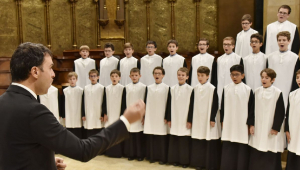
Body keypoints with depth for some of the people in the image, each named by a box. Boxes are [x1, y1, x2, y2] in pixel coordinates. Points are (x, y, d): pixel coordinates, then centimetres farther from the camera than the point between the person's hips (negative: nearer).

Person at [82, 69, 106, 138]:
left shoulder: (102, 88, -1)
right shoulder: (86, 88, 8)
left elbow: (104, 102, -2)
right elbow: (83, 102, 10)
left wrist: (103, 114, -5)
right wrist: (83, 114, 6)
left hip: (98, 116, -3)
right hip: (88, 116, 3)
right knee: (88, 134, 7)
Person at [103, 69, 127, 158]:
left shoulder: (122, 88, -4)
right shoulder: (107, 88, 8)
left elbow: (123, 103, -4)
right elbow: (105, 102, 11)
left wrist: (122, 115, -7)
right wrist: (105, 114, 5)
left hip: (118, 115, -4)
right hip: (109, 116, 4)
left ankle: (118, 153, 9)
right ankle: (109, 152, 17)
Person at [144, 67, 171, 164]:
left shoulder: (167, 88, 0)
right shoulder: (149, 88, 9)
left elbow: (168, 104, -1)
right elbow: (146, 102, 11)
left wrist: (166, 117, -6)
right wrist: (144, 116, 7)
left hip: (161, 118, -3)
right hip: (150, 117, 3)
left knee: (161, 138, 0)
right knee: (150, 138, 5)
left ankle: (162, 158, 11)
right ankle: (152, 156, 17)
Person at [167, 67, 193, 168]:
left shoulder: (190, 89, -3)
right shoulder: (173, 89, 7)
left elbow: (191, 106, -4)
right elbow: (170, 105, 9)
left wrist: (189, 120, -7)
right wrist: (169, 119, 6)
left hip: (184, 121, -3)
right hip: (174, 121, 4)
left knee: (184, 142, 2)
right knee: (174, 141, 8)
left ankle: (184, 161, 14)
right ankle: (175, 160, 20)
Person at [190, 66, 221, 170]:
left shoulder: (212, 89, -6)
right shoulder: (195, 88, 8)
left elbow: (215, 105, -6)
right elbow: (193, 104, 11)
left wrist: (212, 119, -9)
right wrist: (191, 119, 10)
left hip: (208, 120, -4)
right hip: (197, 120, 4)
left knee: (210, 144, 0)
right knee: (198, 143, 7)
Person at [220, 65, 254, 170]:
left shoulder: (248, 90, -3)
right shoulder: (226, 89, 4)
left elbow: (251, 108, 1)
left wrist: (249, 123, -1)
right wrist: (222, 121, 8)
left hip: (242, 125, -2)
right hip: (228, 124, 2)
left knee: (242, 149, 3)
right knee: (227, 148, 8)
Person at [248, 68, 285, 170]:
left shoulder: (278, 93, -7)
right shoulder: (257, 92, 5)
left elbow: (281, 112, -5)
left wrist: (276, 128, -7)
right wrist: (251, 124, 4)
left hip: (272, 130, -4)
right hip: (257, 129, 4)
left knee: (271, 157, 2)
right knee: (255, 154, 7)